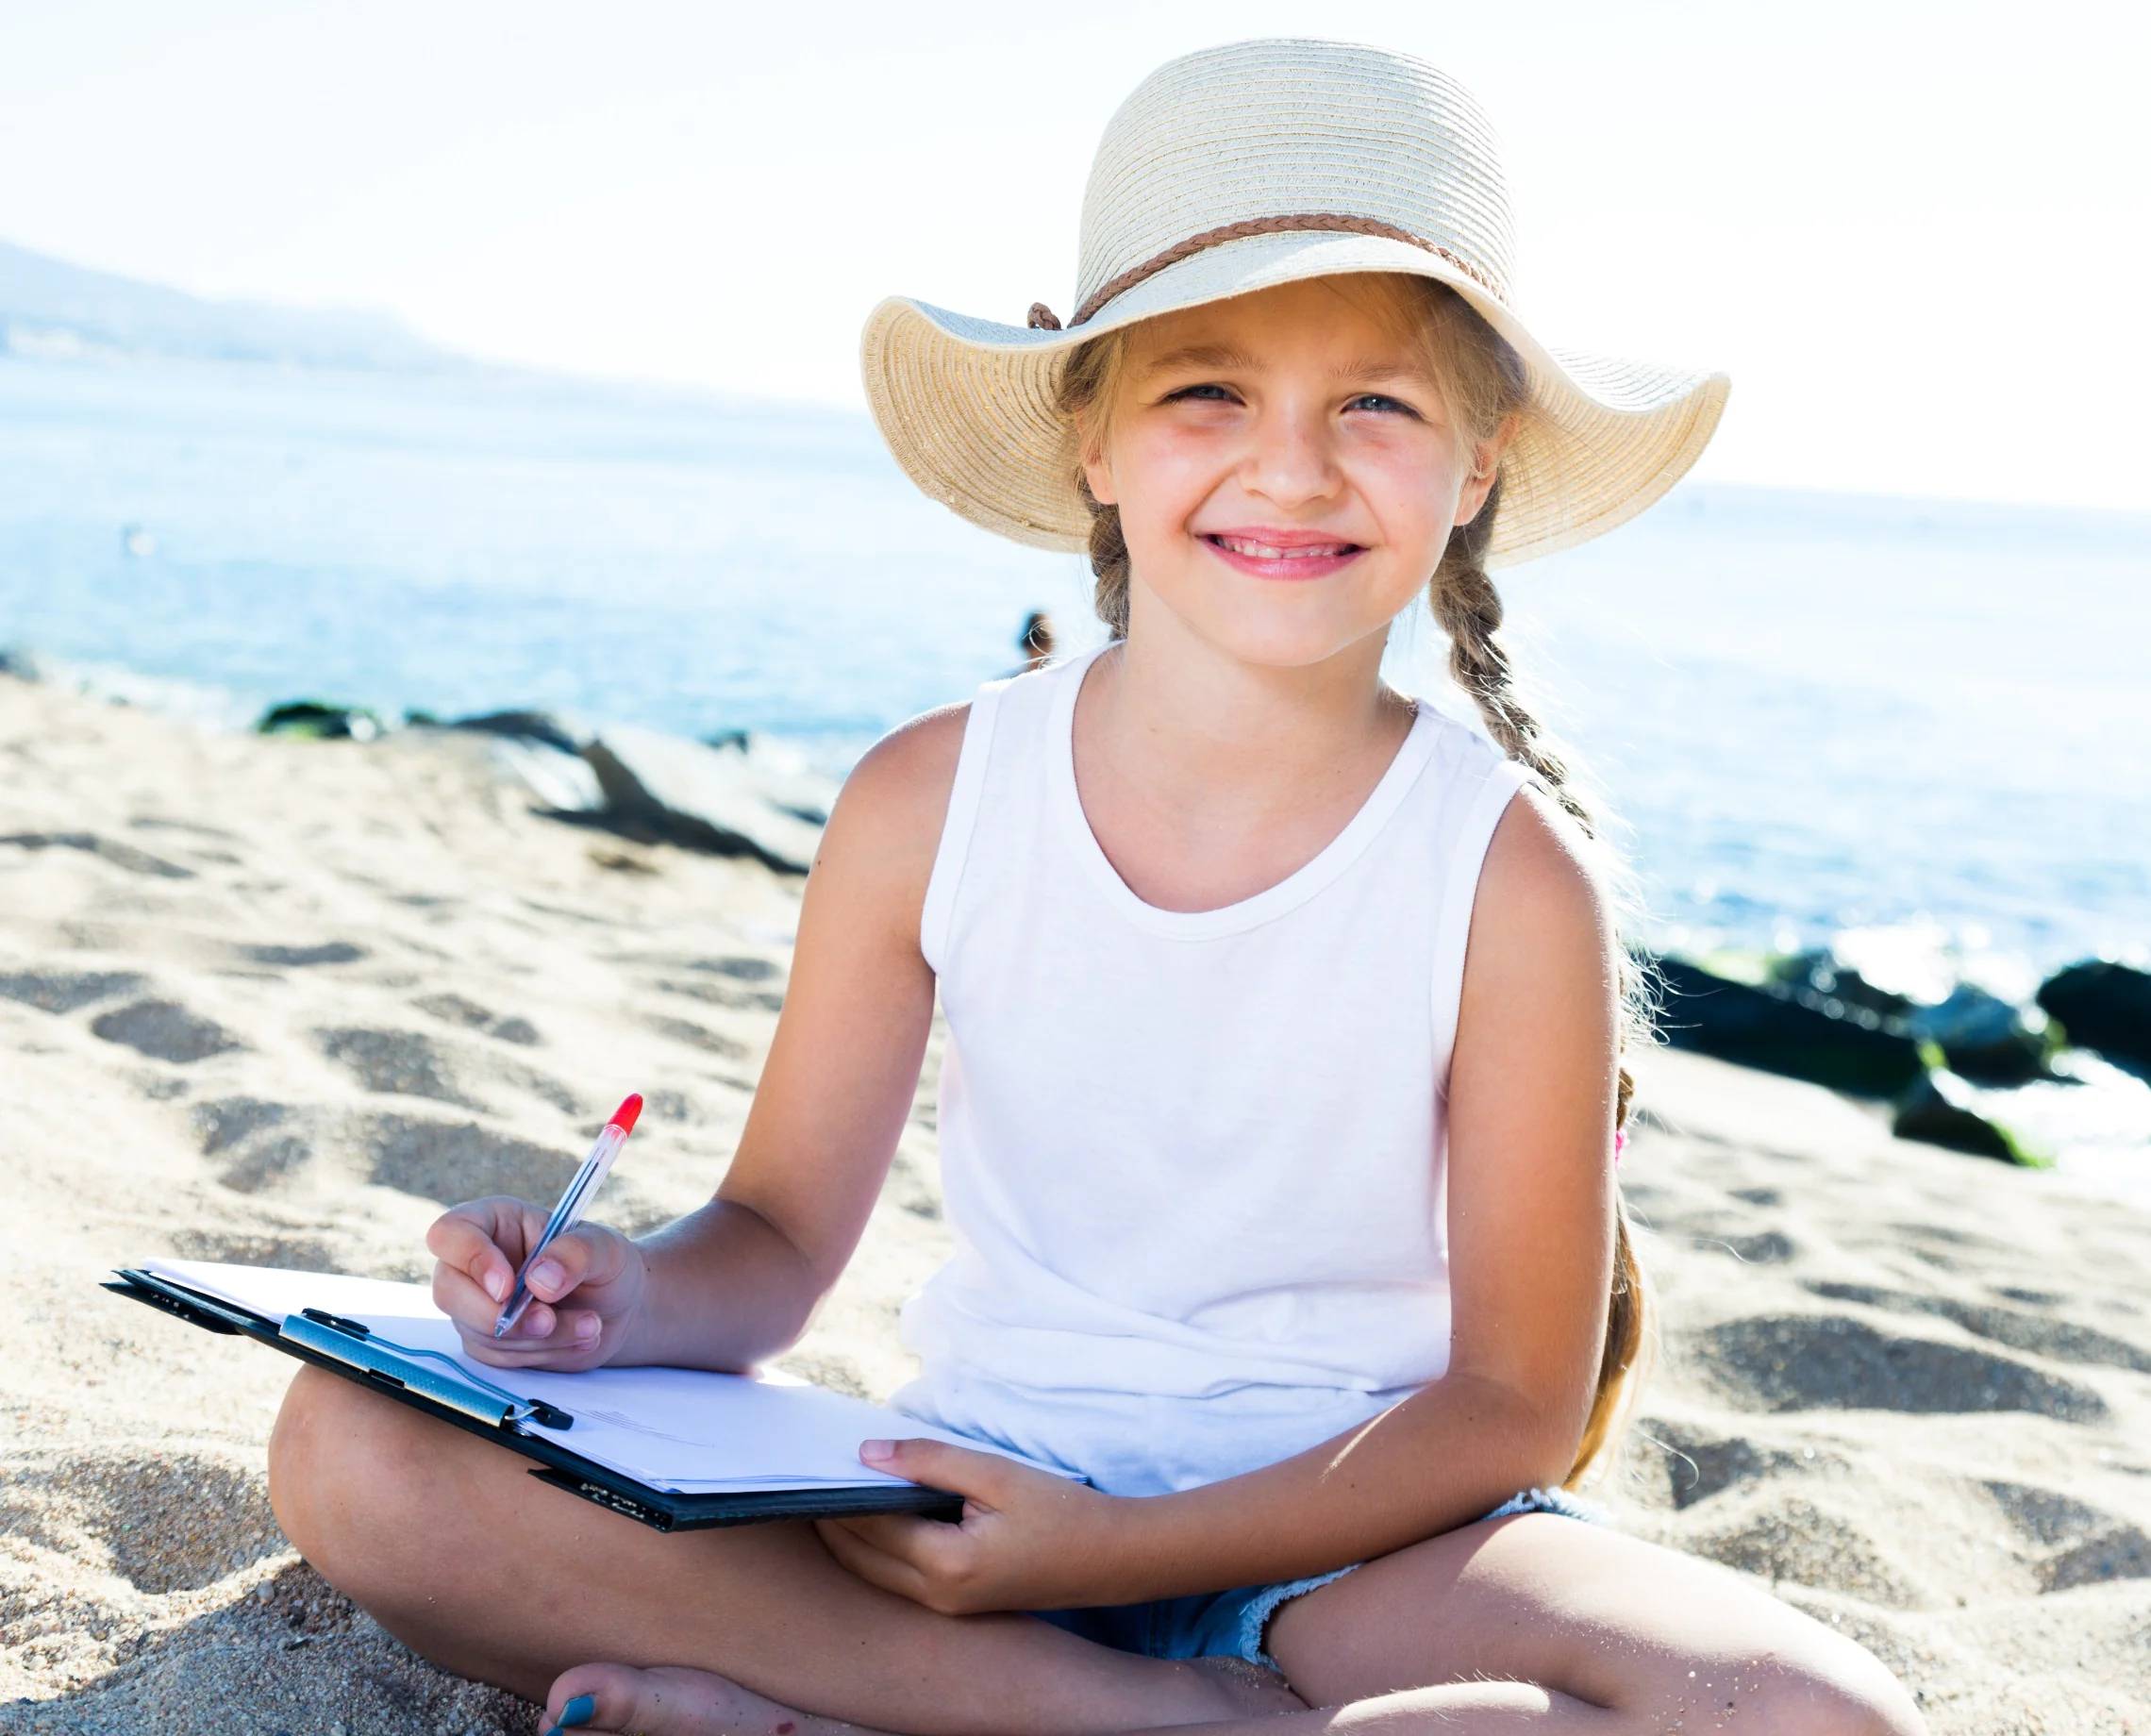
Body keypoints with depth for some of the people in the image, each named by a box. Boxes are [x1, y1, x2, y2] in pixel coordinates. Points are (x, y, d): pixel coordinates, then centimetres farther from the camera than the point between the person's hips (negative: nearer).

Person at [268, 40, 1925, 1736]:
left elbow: (1513, 1402, -8)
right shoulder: (930, 801, -5)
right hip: (970, 1493, 2)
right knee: (353, 1445, -17)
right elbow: (783, 1234, 4)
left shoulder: (1511, 882, -12)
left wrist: (1110, 1546, -19)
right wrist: (637, 1302, -20)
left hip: (1345, 1534, -1)